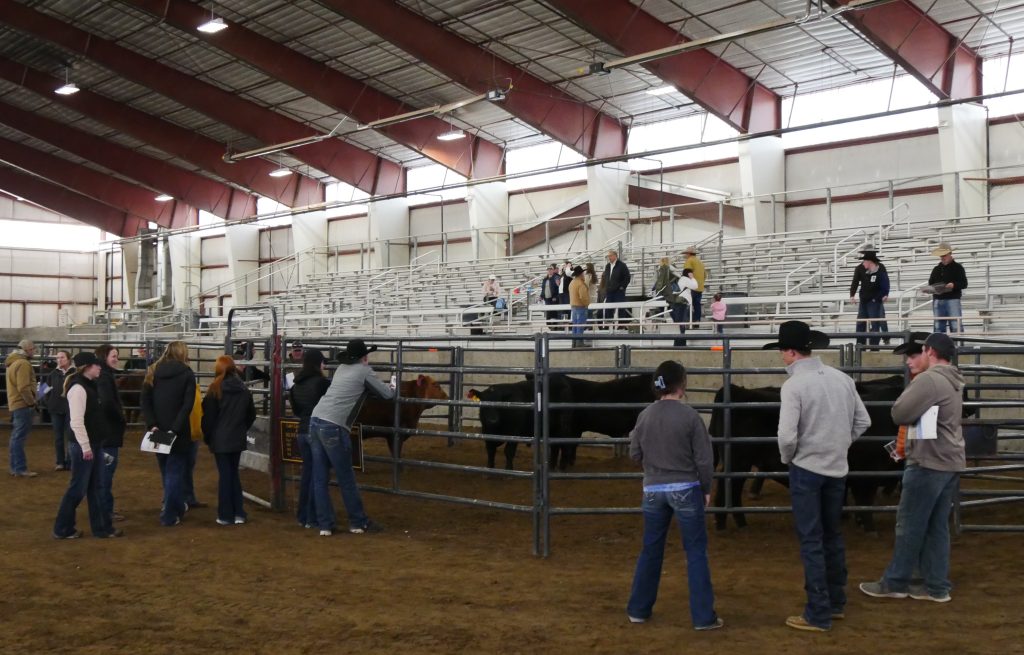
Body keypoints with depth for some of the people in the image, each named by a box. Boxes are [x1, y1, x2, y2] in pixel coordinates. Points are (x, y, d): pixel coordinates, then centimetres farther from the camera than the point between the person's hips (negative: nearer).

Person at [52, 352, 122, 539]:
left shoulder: (89, 385, 12)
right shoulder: (78, 388, -18)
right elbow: (76, 422, -24)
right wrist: (85, 446, -22)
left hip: (95, 444, 10)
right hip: (84, 446, -10)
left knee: (96, 488, 12)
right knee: (78, 488, 0)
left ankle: (102, 527, 18)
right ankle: (62, 529, 12)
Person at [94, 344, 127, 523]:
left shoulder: (104, 375, 14)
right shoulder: (105, 377, -17)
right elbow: (108, 403, -28)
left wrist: (118, 419, 9)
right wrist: (122, 419, -13)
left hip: (104, 430, 10)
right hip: (108, 430, -10)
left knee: (104, 471, 15)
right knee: (107, 471, -4)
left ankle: (103, 508, 22)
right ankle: (105, 510, 1)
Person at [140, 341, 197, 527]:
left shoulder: (153, 372, 6)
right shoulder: (186, 374, -6)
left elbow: (144, 400, -2)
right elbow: (187, 405, -16)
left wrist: (152, 425, -8)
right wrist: (175, 428, -19)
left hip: (158, 430, 4)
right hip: (179, 432, -4)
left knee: (166, 471, 20)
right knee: (175, 472, 4)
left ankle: (177, 508, 32)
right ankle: (169, 515, 1)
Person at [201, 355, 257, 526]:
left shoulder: (215, 389, -11)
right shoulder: (243, 389, 4)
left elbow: (208, 416, -9)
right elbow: (251, 414, 11)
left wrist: (207, 436, 2)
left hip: (220, 439, -4)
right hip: (238, 438, 4)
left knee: (224, 475, 1)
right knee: (234, 473, 14)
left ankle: (225, 515, 3)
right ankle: (239, 513, 12)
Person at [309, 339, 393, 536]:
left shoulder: (342, 368, 21)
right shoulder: (364, 371, 2)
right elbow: (387, 395, 10)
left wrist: (371, 388, 38)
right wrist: (392, 389, 31)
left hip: (315, 421, 7)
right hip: (333, 427, -7)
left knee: (320, 479, 8)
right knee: (346, 479, 4)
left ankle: (325, 525, 12)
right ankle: (358, 523, 15)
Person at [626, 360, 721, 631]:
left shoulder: (645, 416, -1)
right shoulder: (690, 416, -13)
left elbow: (635, 454, 6)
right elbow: (704, 458, -10)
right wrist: (706, 488, 4)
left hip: (653, 490, 4)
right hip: (685, 489, -4)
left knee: (651, 550, 15)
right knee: (696, 551, 5)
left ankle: (638, 609, 22)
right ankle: (703, 616, 6)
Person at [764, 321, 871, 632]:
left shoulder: (794, 385, -18)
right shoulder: (842, 378, 3)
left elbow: (787, 436, -23)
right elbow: (863, 422, 9)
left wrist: (787, 458, -4)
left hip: (806, 469, -6)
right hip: (838, 469, 6)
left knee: (812, 542, 2)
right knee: (833, 536, 19)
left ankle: (818, 615, 7)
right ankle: (836, 603, 30)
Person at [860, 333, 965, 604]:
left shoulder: (928, 379, -17)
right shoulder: (954, 382, 14)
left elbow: (899, 414, -15)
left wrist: (909, 390, 2)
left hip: (928, 463, -9)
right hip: (950, 462, 9)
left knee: (910, 525, 1)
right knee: (937, 526, 11)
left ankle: (895, 582, 9)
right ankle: (937, 586, 14)